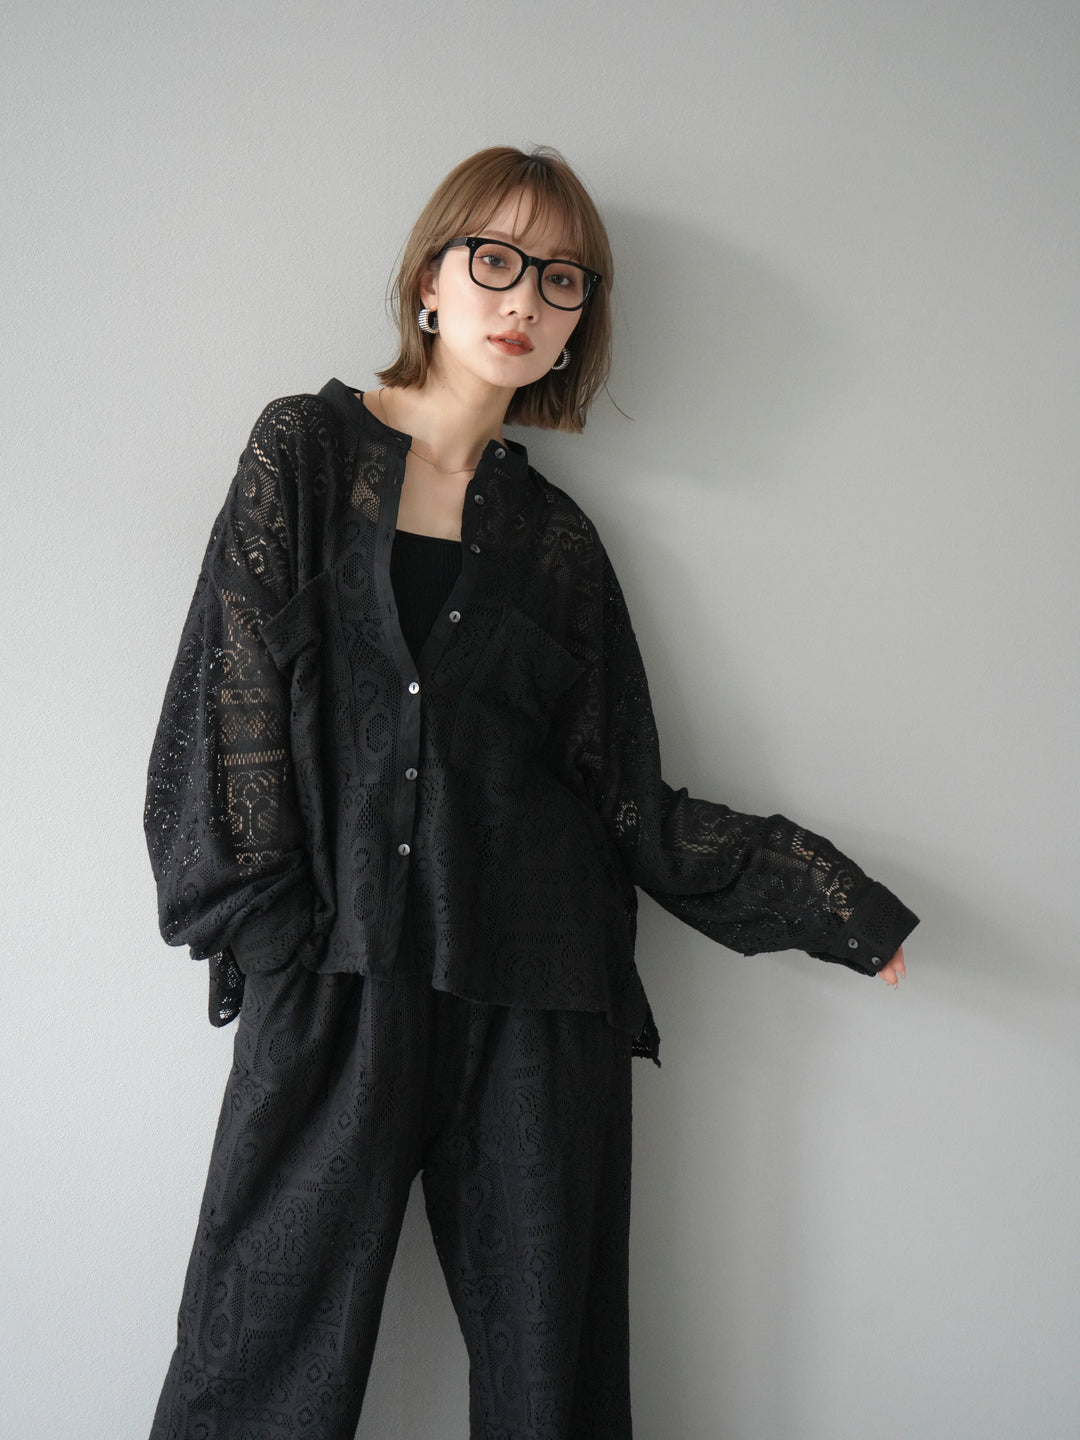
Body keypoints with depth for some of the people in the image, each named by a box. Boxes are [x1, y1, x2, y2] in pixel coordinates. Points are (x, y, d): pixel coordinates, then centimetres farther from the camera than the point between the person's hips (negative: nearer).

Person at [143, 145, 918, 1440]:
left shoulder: (556, 537, 13)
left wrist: (826, 896, 8)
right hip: (332, 987, -2)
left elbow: (621, 794, 10)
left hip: (537, 998, 2)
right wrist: (272, 933, -8)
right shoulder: (307, 449, 8)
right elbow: (234, 700, 1)